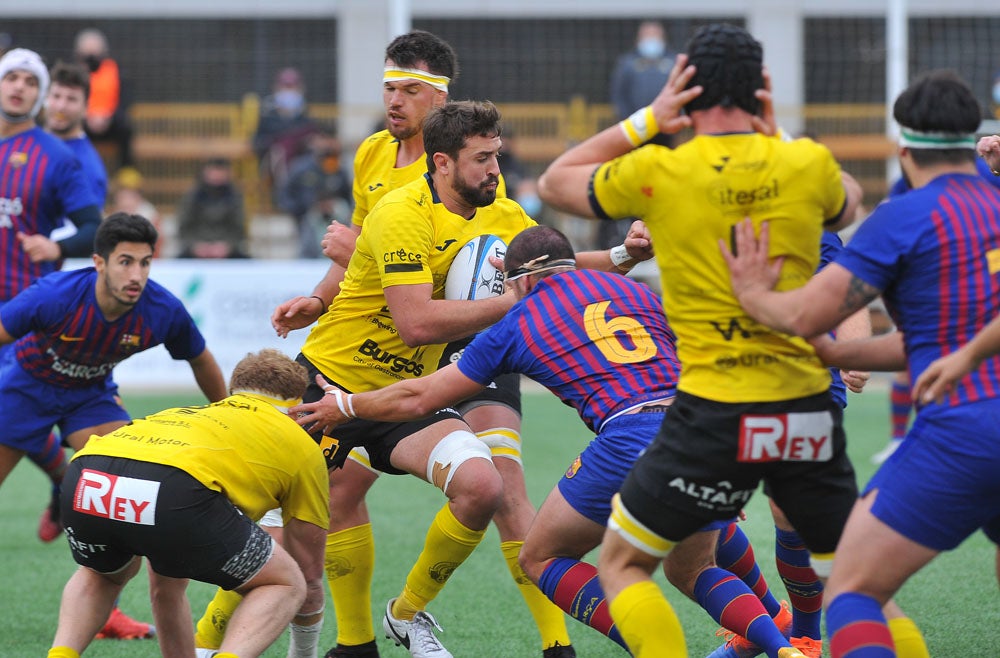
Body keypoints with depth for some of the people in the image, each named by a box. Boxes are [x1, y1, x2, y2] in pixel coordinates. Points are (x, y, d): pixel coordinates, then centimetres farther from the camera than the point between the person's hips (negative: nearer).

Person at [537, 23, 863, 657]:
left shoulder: (656, 172, -5)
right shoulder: (808, 163, 0)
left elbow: (555, 182, 14)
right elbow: (848, 205, 26)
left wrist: (645, 121, 12)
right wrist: (772, 132, 24)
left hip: (714, 412, -3)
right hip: (809, 411, 3)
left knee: (623, 562, 14)